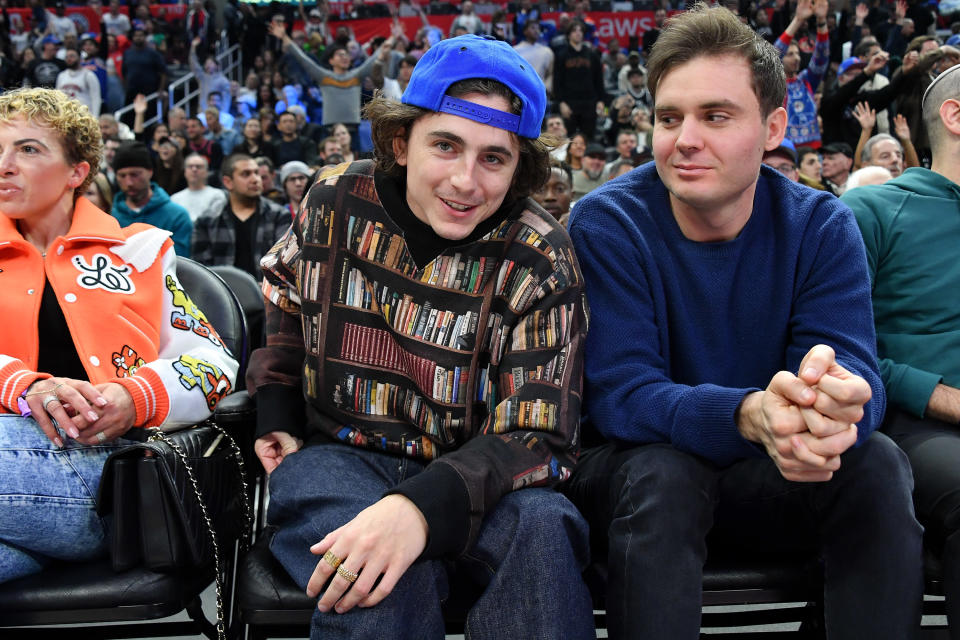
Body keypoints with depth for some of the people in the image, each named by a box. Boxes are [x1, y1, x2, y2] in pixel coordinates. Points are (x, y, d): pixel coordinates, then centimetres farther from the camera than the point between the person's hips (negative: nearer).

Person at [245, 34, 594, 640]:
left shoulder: (539, 260, -12)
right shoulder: (336, 202, -4)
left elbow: (534, 434, -18)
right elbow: (285, 297, 19)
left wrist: (423, 504, -36)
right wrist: (276, 413, 7)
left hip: (467, 467, 1)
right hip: (339, 450, 0)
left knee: (542, 527, -33)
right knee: (385, 583, -34)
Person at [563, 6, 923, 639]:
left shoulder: (822, 226, -6)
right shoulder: (605, 224, -14)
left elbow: (857, 370, -16)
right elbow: (620, 393, -23)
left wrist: (837, 398, -44)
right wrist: (750, 415, -44)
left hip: (770, 478, 3)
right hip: (636, 467, -2)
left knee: (877, 464, -24)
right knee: (662, 474, -34)